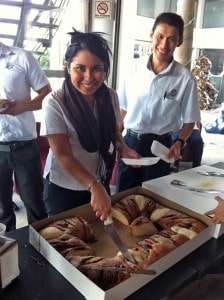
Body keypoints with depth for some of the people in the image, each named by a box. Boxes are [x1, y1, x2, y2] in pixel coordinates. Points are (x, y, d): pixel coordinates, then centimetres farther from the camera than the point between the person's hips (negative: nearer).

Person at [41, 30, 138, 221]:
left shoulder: (110, 97, -7)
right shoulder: (55, 104, -22)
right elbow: (63, 155, -24)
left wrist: (124, 148, -9)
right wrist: (95, 187, -35)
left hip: (101, 184, 5)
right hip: (63, 189, -4)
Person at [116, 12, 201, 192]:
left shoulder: (185, 78, -9)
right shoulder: (136, 71, -1)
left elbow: (189, 120, -1)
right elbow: (123, 110, 6)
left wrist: (180, 143, -18)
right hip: (129, 142, 3)